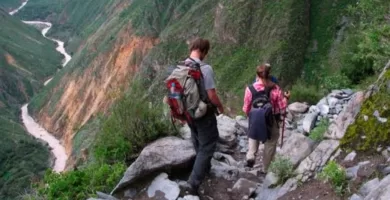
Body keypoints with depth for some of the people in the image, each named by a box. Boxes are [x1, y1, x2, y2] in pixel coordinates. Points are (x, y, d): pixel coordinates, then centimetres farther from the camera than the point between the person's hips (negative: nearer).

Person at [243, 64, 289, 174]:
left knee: (253, 137, 24)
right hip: (272, 122, 0)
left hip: (255, 121, 0)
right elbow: (283, 108, -8)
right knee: (270, 145, 16)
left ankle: (250, 156, -3)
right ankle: (265, 169, 23)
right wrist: (285, 98, 10)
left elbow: (246, 109, -4)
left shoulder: (250, 89, -11)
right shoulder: (276, 89, -11)